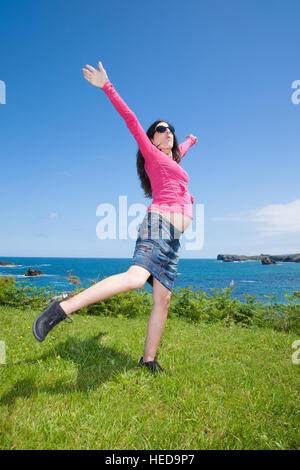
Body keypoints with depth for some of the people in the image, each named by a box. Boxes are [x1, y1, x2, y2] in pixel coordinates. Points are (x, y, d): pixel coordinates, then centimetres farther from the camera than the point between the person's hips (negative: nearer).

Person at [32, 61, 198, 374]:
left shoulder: (172, 160, 30)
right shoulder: (152, 155, 9)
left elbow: (179, 150, 54)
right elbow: (131, 121, 1)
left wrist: (189, 141, 72)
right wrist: (107, 87, -4)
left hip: (172, 239, 8)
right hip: (158, 224, -8)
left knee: (163, 301, 3)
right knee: (134, 278, -32)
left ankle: (149, 360, 10)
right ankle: (62, 309, -29)